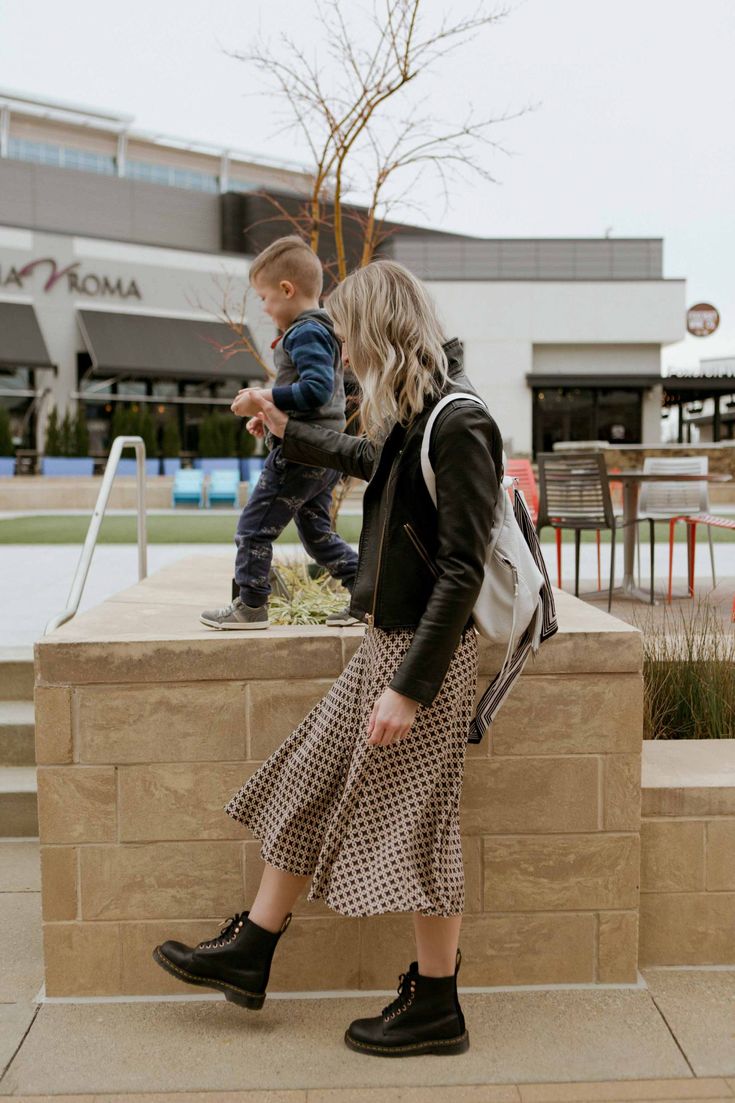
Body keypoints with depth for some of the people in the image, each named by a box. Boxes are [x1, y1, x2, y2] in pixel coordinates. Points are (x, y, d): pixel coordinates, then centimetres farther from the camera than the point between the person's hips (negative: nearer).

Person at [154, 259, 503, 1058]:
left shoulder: (458, 425, -20)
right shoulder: (413, 419, 8)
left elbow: (461, 572, -22)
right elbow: (367, 459, 33)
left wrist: (410, 687, -22)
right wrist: (289, 433, 45)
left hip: (427, 650, -9)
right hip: (385, 639, 9)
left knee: (416, 825, 1)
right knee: (305, 787, 15)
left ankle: (436, 1009, 19)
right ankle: (247, 956, 29)